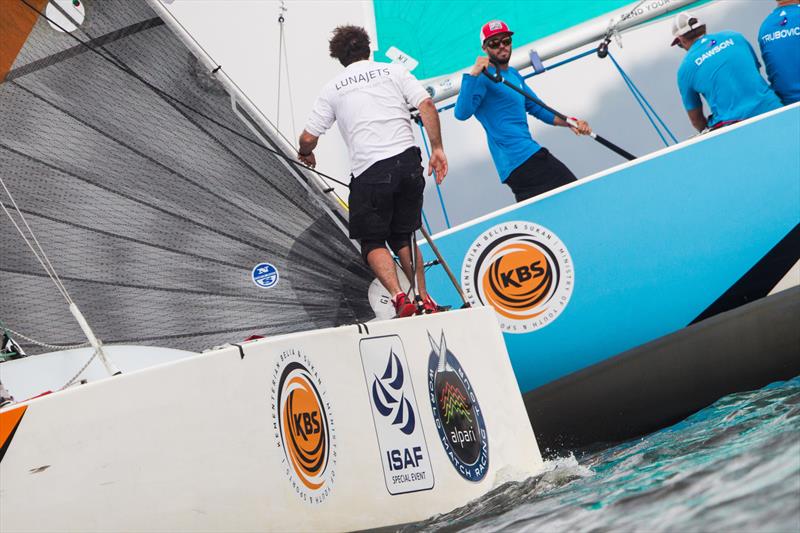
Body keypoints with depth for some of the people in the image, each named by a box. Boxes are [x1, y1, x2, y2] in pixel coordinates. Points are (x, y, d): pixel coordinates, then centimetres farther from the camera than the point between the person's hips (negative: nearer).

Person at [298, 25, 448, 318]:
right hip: (408, 160, 3)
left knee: (373, 242, 10)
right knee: (404, 237, 19)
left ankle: (400, 297, -12)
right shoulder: (394, 71, 13)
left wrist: (305, 154, 31)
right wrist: (437, 148, 1)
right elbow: (426, 105, -2)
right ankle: (424, 300, 13)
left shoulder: (332, 88, 10)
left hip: (369, 171, -3)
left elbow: (308, 138, 9)